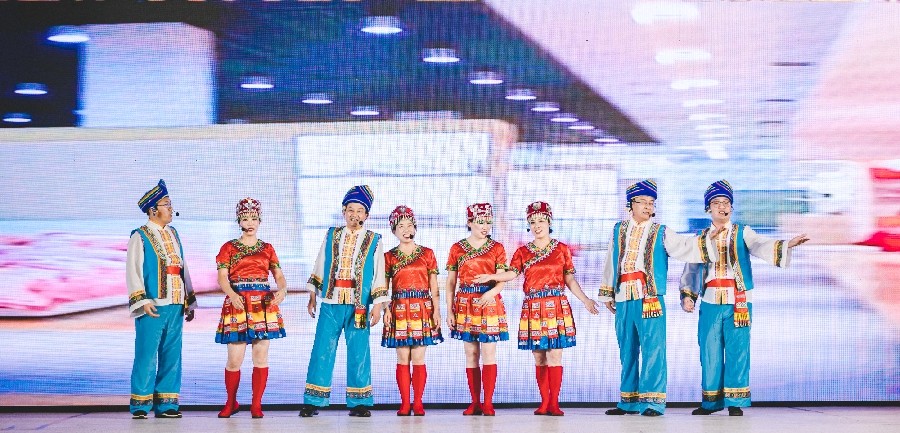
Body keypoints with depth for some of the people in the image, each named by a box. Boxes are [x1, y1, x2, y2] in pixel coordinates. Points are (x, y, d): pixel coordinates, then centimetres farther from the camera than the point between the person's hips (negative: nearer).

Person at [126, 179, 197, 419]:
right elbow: (133, 272, -8)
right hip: (153, 307, -6)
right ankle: (141, 405, -1)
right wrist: (142, 301, -18)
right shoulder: (140, 237, -3)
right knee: (146, 355, -6)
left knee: (171, 355, 7)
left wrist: (189, 301, 17)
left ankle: (165, 404, 12)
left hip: (176, 306, 6)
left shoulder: (173, 234, 17)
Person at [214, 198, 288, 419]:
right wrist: (232, 294, -26)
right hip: (237, 304, -2)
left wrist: (282, 290, -18)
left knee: (261, 357, 0)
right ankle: (231, 403, 14)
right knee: (234, 359, -4)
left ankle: (256, 405, 6)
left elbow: (279, 276, 6)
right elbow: (222, 277, -6)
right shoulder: (229, 248, 6)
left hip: (263, 305, 2)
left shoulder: (267, 249, 13)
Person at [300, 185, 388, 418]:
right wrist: (312, 297, 13)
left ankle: (359, 402, 10)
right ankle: (313, 400, 5)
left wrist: (378, 306, -2)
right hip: (330, 303, 1)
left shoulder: (373, 241, 6)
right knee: (322, 349, -1)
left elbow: (379, 276, 4)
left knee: (359, 351, 1)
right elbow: (319, 269, 15)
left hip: (358, 305, -1)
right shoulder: (332, 236, 11)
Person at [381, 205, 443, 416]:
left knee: (418, 358, -2)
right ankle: (404, 404, 5)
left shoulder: (427, 254, 7)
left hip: (422, 309, 0)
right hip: (399, 309, 0)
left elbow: (434, 287, 7)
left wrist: (436, 311, 0)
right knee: (403, 358, 0)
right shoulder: (389, 257, 7)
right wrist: (386, 310, -9)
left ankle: (418, 403, 4)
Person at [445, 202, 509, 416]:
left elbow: (501, 280, -2)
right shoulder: (457, 249, 6)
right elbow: (450, 282, 6)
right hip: (465, 305, 1)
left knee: (489, 354, -6)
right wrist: (449, 311, 0)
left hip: (490, 303, -1)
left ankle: (488, 403, -4)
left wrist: (491, 293, -23)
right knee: (471, 355, 4)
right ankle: (475, 403, 9)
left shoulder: (496, 248, 4)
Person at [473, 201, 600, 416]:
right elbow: (512, 273, -4)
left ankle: (554, 403, -3)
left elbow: (570, 279, 7)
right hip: (533, 308, 2)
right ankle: (544, 402, 10)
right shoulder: (523, 252, 9)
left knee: (554, 356, -5)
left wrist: (585, 300, -1)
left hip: (557, 307, -2)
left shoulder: (562, 249, 7)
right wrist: (490, 277, -18)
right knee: (539, 358, 4)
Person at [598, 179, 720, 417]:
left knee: (652, 349, -10)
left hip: (650, 299, -4)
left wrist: (708, 242, -22)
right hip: (623, 299, 4)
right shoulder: (619, 231, 17)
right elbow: (610, 264, 20)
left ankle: (652, 402, -9)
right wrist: (607, 293, 20)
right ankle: (629, 401, 18)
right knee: (627, 352, 10)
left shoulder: (660, 233, 7)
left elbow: (684, 247, -6)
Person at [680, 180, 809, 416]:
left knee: (737, 351, -3)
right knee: (710, 352, 4)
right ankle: (711, 401, 14)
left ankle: (735, 401, 4)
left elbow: (761, 246, -11)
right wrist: (687, 296, 2)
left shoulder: (742, 233, 7)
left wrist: (788, 244, -29)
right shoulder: (702, 238, 12)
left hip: (738, 303, -2)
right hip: (710, 303, 2)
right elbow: (691, 269, 14)